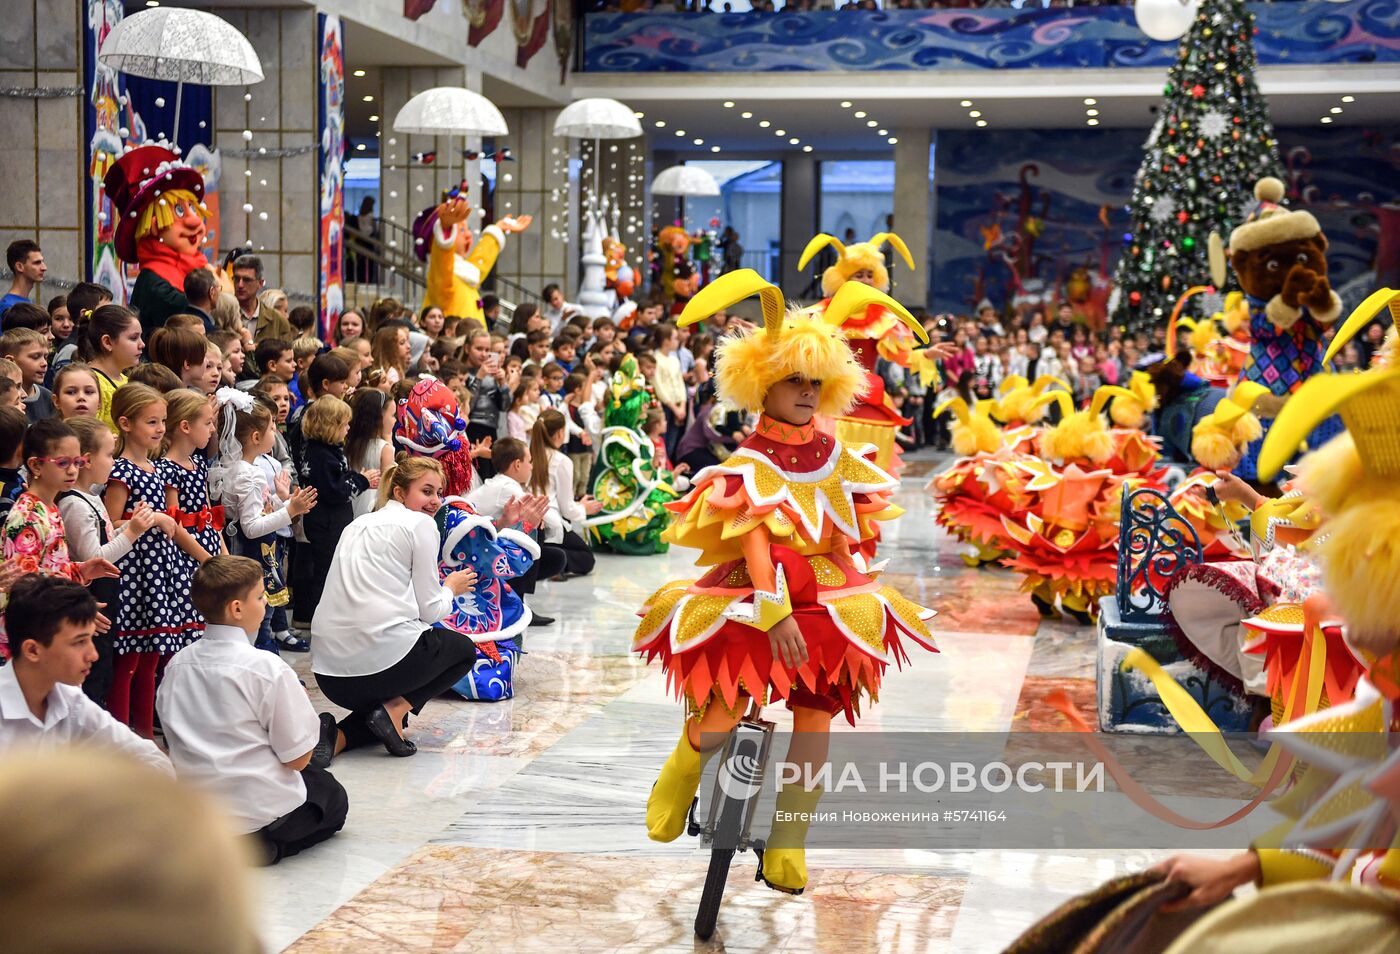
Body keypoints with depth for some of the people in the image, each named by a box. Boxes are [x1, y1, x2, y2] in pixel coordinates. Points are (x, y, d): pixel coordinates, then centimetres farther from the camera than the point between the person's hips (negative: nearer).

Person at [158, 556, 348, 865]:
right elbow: (297, 758, -13)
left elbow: (174, 739, 11)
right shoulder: (268, 668, -18)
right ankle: (261, 844, 3)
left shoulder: (176, 665, 0)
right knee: (333, 797, 24)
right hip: (257, 812, -6)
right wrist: (300, 701, 4)